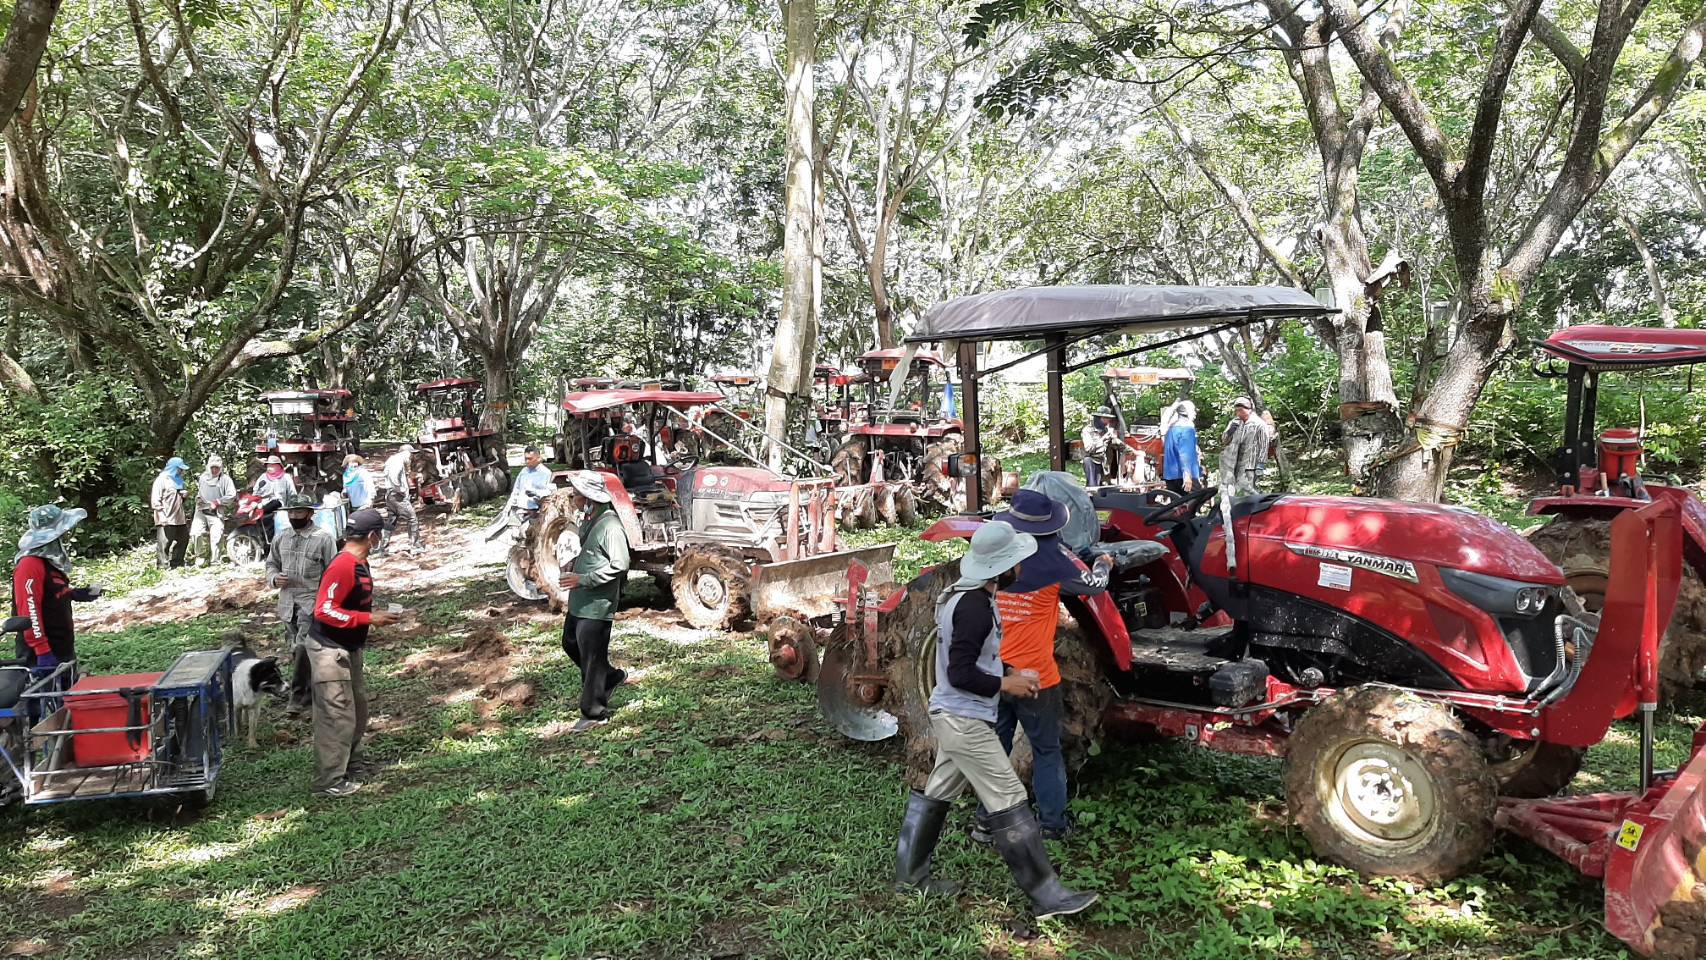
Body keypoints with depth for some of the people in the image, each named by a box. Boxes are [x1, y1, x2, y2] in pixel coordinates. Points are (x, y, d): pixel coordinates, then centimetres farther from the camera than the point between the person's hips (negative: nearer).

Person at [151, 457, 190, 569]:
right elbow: (155, 499, -13)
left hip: (179, 518, 9)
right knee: (164, 543, -7)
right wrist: (162, 516, -20)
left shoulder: (177, 480, 18)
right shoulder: (161, 479, -7)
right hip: (166, 520, -9)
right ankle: (162, 567, -4)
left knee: (183, 539, 13)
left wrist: (183, 495, 8)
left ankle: (176, 563, 23)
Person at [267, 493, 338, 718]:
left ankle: (299, 698, -6)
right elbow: (271, 563, 22)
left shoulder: (323, 539, -7)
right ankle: (310, 694, 27)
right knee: (294, 650, 12)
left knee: (303, 647, -17)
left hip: (312, 602, -6)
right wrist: (274, 578, -2)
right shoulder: (280, 539, 10)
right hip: (287, 602, 6)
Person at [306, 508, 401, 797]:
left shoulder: (359, 563, 7)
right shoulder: (343, 566, -24)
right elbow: (324, 611, -27)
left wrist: (376, 615, 4)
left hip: (348, 649, 10)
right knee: (337, 716, -5)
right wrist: (369, 619, -25)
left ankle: (352, 766, 35)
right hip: (329, 651, -10)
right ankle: (329, 783, 4)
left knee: (357, 708, 20)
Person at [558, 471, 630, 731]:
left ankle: (595, 713, 13)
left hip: (597, 604, -10)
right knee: (571, 644, 22)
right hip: (579, 601, 10)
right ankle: (611, 676, 37)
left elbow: (619, 566, -26)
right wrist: (575, 566, 8)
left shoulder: (610, 526, -21)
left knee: (591, 658, 0)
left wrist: (583, 579, -24)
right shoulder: (589, 521, 9)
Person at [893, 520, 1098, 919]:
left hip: (952, 716, 10)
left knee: (935, 794, 18)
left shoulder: (964, 595, 8)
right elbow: (961, 674, -25)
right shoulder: (975, 607, -24)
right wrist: (1005, 685, -14)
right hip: (966, 722, -10)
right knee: (1009, 804, -4)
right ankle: (1048, 895, 3)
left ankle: (910, 875, 30)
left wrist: (1007, 673, 10)